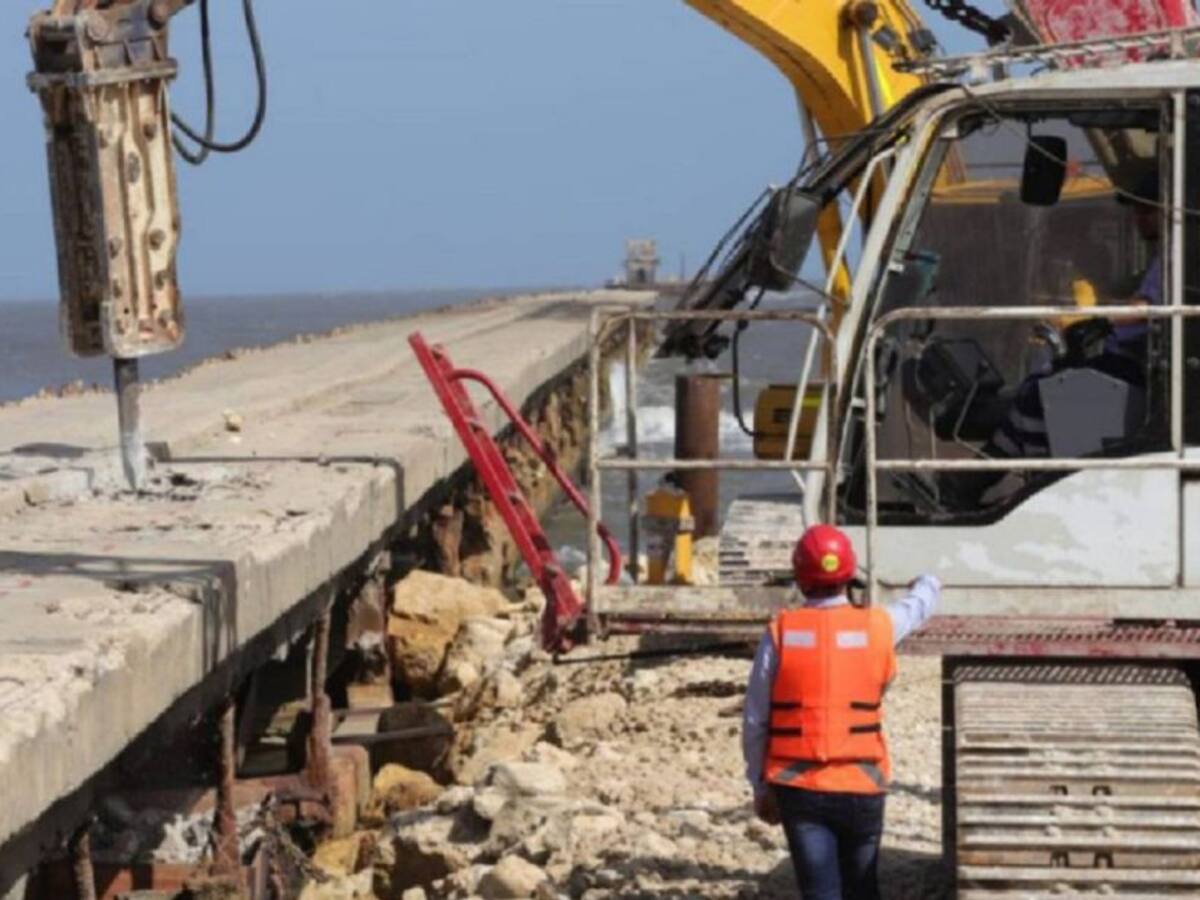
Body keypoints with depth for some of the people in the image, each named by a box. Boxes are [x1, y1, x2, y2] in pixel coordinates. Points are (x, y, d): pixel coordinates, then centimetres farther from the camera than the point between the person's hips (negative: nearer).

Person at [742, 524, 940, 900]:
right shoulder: (876, 627, -3)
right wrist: (927, 585, 46)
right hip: (861, 788, 1)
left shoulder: (780, 633, -6)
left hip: (799, 788, -1)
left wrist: (760, 786, 9)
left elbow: (755, 721, -3)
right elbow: (916, 608, 22)